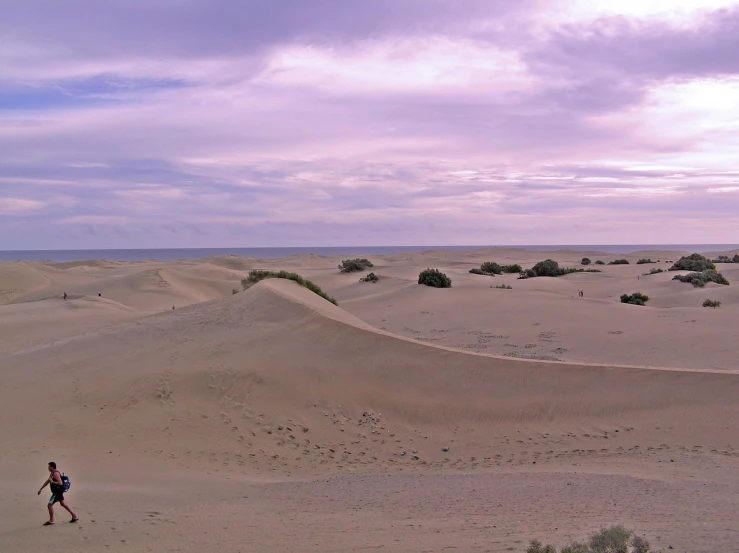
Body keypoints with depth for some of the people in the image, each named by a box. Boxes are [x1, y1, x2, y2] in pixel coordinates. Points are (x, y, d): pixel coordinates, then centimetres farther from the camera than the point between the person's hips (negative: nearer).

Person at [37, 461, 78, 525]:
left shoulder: (56, 473, -20)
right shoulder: (52, 473, 12)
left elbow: (60, 483, -28)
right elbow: (47, 481, 23)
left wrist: (52, 481, -22)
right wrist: (41, 489, 25)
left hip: (58, 492, -10)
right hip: (57, 491, 10)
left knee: (50, 504, -5)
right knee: (63, 504, 15)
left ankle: (51, 521, 4)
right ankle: (75, 516, 18)